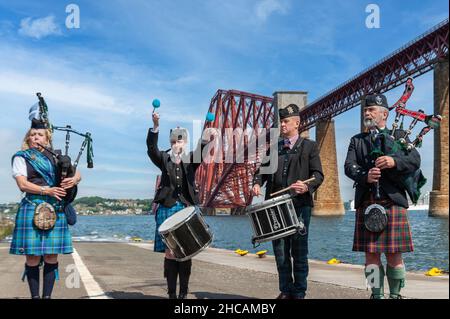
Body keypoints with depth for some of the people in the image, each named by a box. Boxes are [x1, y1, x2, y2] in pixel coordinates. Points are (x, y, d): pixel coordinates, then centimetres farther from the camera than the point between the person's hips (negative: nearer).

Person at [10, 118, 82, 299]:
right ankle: (35, 296, 10)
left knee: (51, 256, 2)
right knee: (33, 257, -1)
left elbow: (77, 174, 15)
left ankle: (47, 295, 10)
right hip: (32, 208, -3)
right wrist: (47, 191, -18)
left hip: (56, 210, 3)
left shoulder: (55, 157, 19)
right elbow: (22, 184, -6)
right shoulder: (21, 157, 7)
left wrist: (74, 180, -9)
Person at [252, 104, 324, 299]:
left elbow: (318, 174, -2)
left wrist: (307, 187, -22)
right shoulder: (274, 147, 18)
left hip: (300, 204, -4)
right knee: (280, 250, 6)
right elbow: (263, 169, 16)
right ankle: (286, 291, 16)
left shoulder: (309, 146, 5)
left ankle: (299, 293, 8)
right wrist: (257, 183, -5)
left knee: (299, 250, 0)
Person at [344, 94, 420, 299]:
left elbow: (415, 160, -3)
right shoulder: (357, 141, 16)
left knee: (394, 255, 0)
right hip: (366, 204, 2)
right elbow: (349, 166, 1)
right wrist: (365, 176, -20)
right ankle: (376, 294, 13)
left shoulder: (398, 136, 11)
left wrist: (394, 161, -23)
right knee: (371, 254, 3)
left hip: (392, 202, -2)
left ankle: (395, 294, 16)